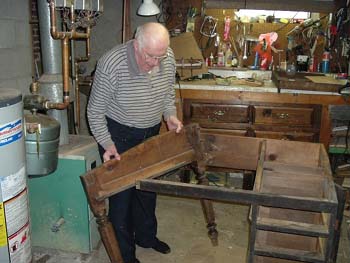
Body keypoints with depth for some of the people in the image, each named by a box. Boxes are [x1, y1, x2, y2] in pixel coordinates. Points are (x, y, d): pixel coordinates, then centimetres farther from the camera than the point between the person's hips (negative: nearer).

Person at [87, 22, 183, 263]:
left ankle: (146, 236, 41)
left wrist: (170, 114, -6)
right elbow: (95, 111, -18)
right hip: (119, 135, -5)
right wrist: (107, 144, -23)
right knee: (122, 192, 2)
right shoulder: (111, 64, -27)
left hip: (151, 133, 6)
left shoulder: (168, 57, -12)